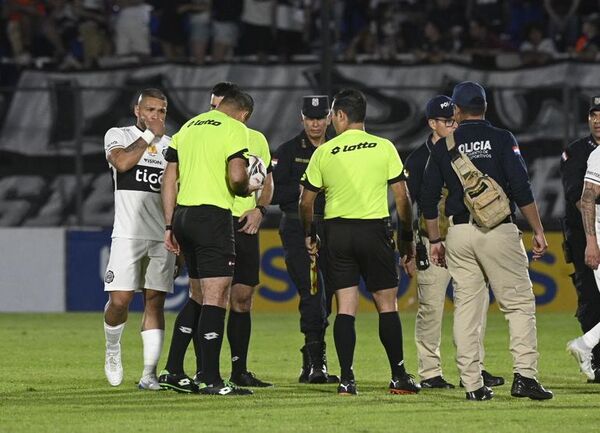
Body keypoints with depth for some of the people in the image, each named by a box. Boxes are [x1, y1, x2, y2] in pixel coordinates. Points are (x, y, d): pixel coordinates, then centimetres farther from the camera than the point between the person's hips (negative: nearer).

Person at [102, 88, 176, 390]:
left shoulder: (172, 145, 16)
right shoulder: (118, 136, 5)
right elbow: (122, 162, -18)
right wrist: (149, 135, -8)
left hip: (162, 237, 3)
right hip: (128, 234, -3)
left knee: (155, 302, -1)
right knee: (119, 300, -11)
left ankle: (149, 374, 0)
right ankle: (112, 349, 18)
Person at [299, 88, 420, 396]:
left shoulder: (323, 153, 1)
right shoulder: (384, 148, 0)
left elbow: (306, 201, 6)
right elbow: (402, 198, 1)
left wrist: (308, 236, 22)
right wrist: (407, 240, 10)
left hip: (337, 231, 1)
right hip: (375, 229, -1)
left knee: (345, 307, 2)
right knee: (387, 304, 6)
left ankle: (346, 379, -3)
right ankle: (399, 377, 7)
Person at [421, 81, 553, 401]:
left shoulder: (443, 147, 9)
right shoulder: (501, 139, 0)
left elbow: (428, 198, 10)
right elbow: (521, 189, -7)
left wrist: (435, 240, 18)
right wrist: (537, 231, -1)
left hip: (459, 233, 3)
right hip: (498, 230, -3)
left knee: (466, 308, 6)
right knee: (519, 302, 1)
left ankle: (472, 384, 3)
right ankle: (524, 375, -13)